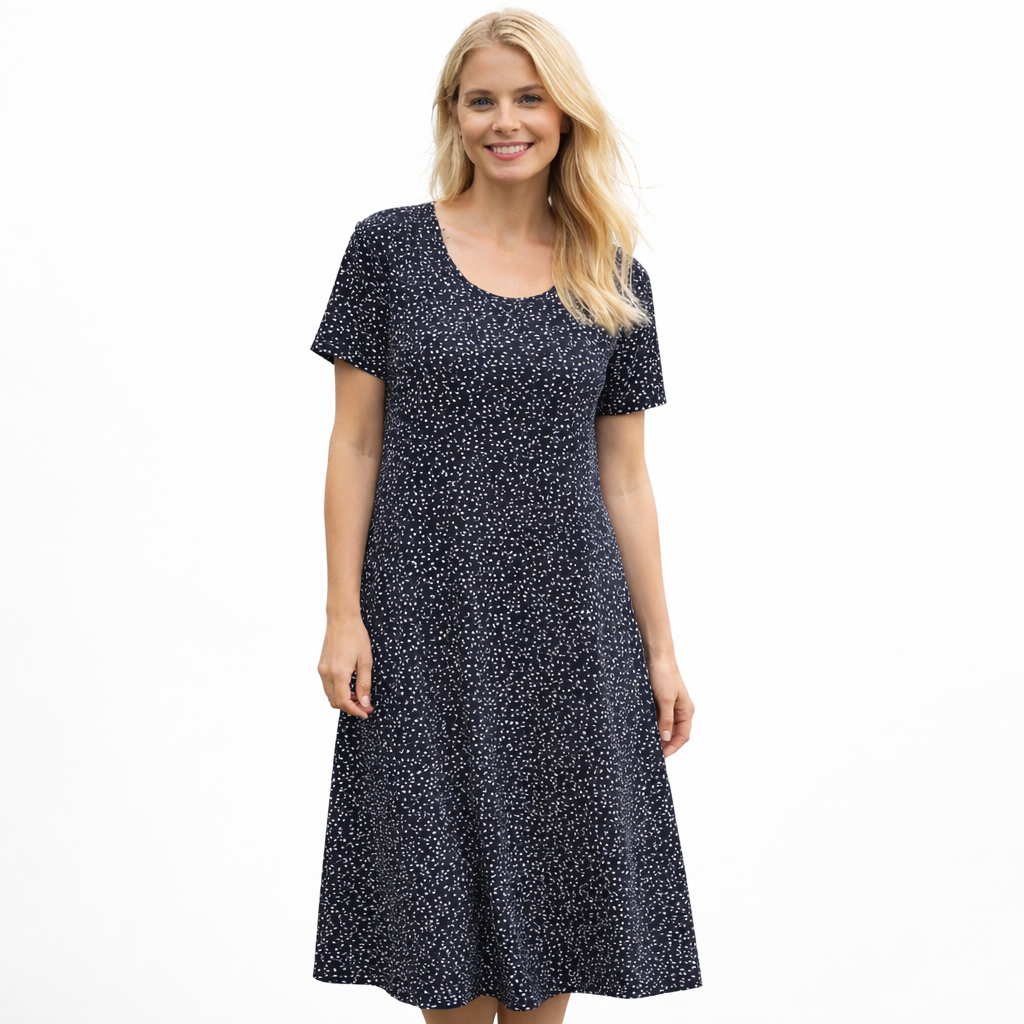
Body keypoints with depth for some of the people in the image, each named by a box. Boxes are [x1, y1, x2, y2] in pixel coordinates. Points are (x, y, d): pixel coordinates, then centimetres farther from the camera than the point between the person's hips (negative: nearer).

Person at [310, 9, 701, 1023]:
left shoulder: (613, 277, 5)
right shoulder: (390, 247, -1)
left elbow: (624, 475, 7)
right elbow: (356, 443, -1)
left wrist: (659, 647, 5)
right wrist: (343, 615, -7)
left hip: (569, 617, 2)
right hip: (426, 613, -2)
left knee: (550, 878, 9)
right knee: (450, 887, 7)